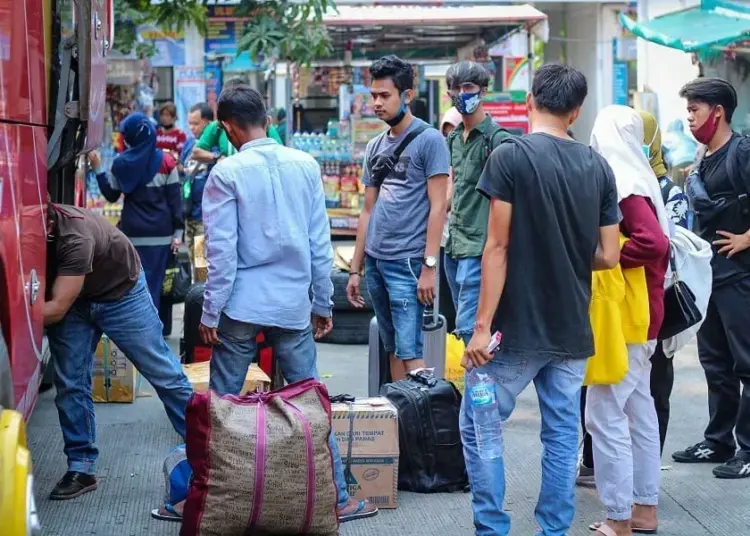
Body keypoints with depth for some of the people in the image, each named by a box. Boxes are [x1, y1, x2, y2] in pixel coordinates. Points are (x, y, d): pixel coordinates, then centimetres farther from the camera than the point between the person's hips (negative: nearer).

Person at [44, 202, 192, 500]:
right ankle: (81, 468, 10)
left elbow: (56, 309, -40)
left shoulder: (74, 234, -40)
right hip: (71, 300, 6)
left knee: (164, 373, 1)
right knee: (69, 383, 1)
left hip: (121, 292, -6)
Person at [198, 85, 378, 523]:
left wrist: (210, 313, -1)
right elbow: (321, 243, 6)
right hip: (293, 304, 3)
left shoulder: (227, 173, -7)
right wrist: (323, 303, 14)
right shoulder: (306, 165, 3)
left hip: (242, 305, -3)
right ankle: (337, 497, 10)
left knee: (223, 402, 7)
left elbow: (222, 251, -8)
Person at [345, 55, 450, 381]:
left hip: (407, 261, -7)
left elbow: (438, 207, -10)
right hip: (375, 260, 7)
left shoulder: (429, 140, -6)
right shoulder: (375, 147, 14)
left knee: (409, 350, -10)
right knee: (392, 347, 11)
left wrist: (429, 266, -16)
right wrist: (356, 269, 15)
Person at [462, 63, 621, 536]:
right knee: (562, 432, 12)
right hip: (573, 332, 5)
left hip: (519, 330, -4)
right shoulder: (598, 166, 4)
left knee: (478, 426, 8)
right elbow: (609, 256, 4)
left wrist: (482, 327, -12)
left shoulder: (511, 156, -10)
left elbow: (498, 247, -13)